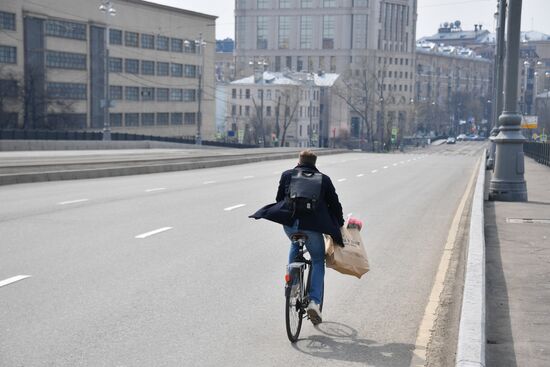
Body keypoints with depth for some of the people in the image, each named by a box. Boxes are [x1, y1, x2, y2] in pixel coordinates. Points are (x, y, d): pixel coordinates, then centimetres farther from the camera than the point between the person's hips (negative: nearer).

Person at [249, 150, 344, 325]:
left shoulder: (287, 175, 16)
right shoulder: (324, 179, 14)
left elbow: (279, 199, 20)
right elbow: (334, 204, 14)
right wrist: (340, 225, 25)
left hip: (289, 222, 2)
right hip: (313, 225, -2)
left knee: (295, 244, 35)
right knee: (318, 262, 14)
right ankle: (314, 301, -2)